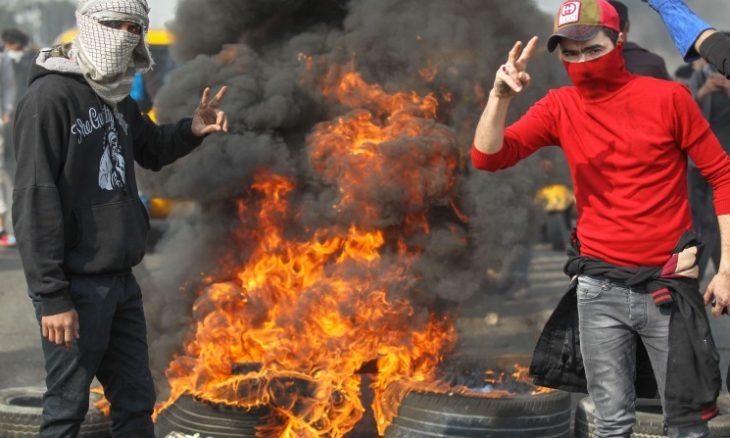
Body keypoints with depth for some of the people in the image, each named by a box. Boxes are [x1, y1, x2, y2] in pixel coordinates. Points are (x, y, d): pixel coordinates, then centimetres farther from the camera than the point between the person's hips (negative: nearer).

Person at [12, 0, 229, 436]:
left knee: (136, 402, 14)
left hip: (121, 281, 8)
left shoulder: (120, 99, 10)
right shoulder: (50, 97, -15)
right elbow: (35, 199, -18)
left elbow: (151, 150, 29)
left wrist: (191, 130, 6)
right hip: (77, 285, -8)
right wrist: (51, 295, -21)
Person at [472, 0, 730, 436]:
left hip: (669, 285, -2)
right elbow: (487, 158, -5)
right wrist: (500, 96, -22)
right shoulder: (560, 107, 3)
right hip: (599, 289, 2)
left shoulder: (668, 97, -6)